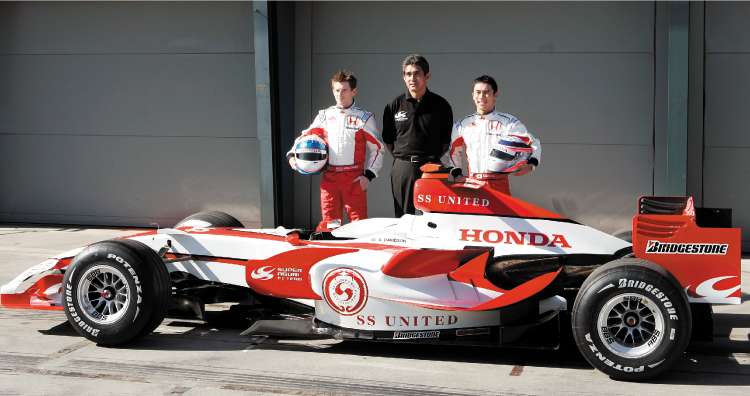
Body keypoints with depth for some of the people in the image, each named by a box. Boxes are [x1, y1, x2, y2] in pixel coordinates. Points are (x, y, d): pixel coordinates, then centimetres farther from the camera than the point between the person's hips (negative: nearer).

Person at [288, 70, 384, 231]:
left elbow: (377, 148, 5)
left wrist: (368, 175, -4)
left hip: (355, 178, -2)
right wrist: (293, 155, 2)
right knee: (329, 222, 2)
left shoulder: (364, 118, 5)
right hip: (329, 177, 3)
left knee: (358, 221, -6)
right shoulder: (324, 116, 13)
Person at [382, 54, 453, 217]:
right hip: (402, 168, 1)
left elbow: (446, 140, 11)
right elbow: (388, 139, 13)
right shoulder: (395, 105, 6)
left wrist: (433, 157, 4)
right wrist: (402, 157, 6)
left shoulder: (441, 105, 3)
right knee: (403, 217, 6)